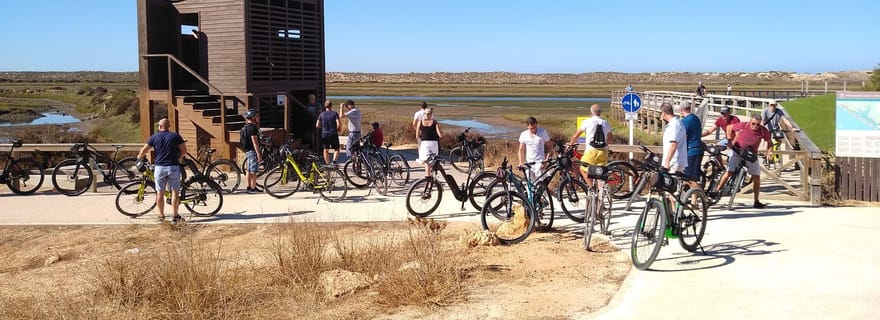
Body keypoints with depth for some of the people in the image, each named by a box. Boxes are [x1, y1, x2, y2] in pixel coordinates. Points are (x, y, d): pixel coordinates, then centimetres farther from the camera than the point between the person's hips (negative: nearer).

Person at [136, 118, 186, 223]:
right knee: (175, 192, 5)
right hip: (173, 167, -1)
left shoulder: (154, 137, 4)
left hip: (160, 167, 1)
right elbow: (184, 150, 0)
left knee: (160, 192, 10)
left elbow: (144, 150, 3)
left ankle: (161, 216, 15)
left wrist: (140, 157, 24)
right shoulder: (175, 136, 2)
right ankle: (175, 216, 3)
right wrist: (180, 158, 19)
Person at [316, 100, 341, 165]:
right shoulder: (335, 114, -5)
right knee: (336, 149, 8)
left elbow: (317, 125, 1)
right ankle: (334, 161, -13)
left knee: (326, 150, 11)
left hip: (324, 134, 2)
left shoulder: (321, 114, 2)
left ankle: (327, 164, 14)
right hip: (333, 134, -2)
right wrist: (337, 130, 6)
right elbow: (338, 124, -14)